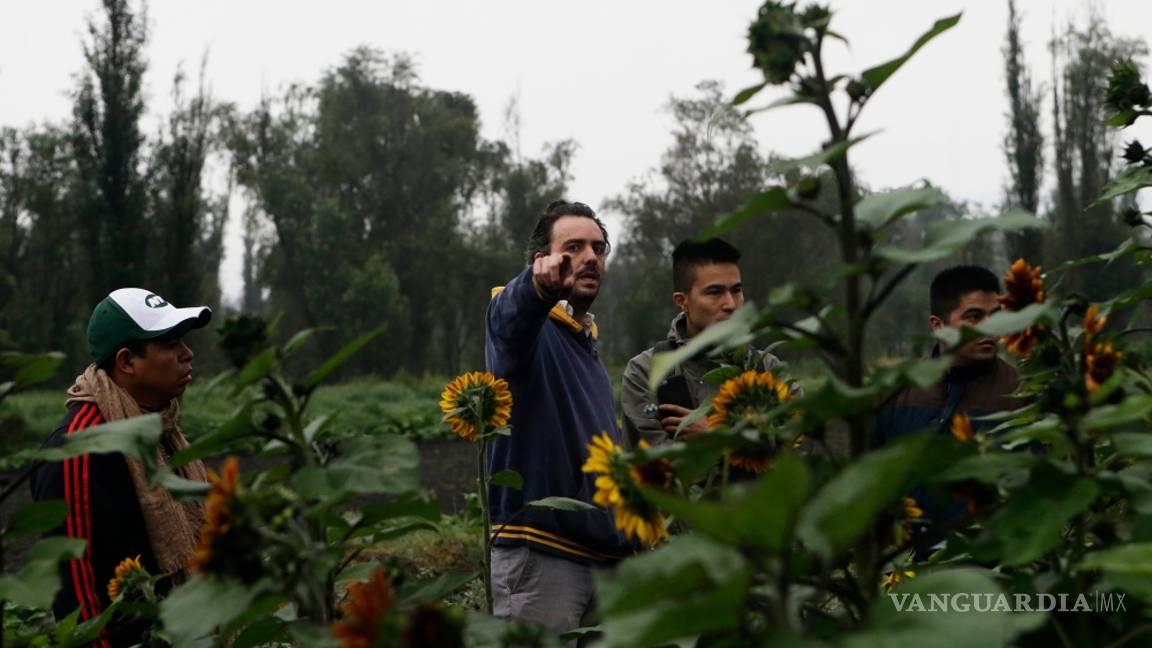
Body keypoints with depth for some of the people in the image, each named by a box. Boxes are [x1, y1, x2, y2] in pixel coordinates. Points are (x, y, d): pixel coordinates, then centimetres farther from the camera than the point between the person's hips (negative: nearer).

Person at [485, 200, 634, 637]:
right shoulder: (526, 324, -5)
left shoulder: (587, 341, 20)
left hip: (604, 555, 8)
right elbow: (510, 313, -32)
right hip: (538, 556, -8)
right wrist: (539, 286, -55)